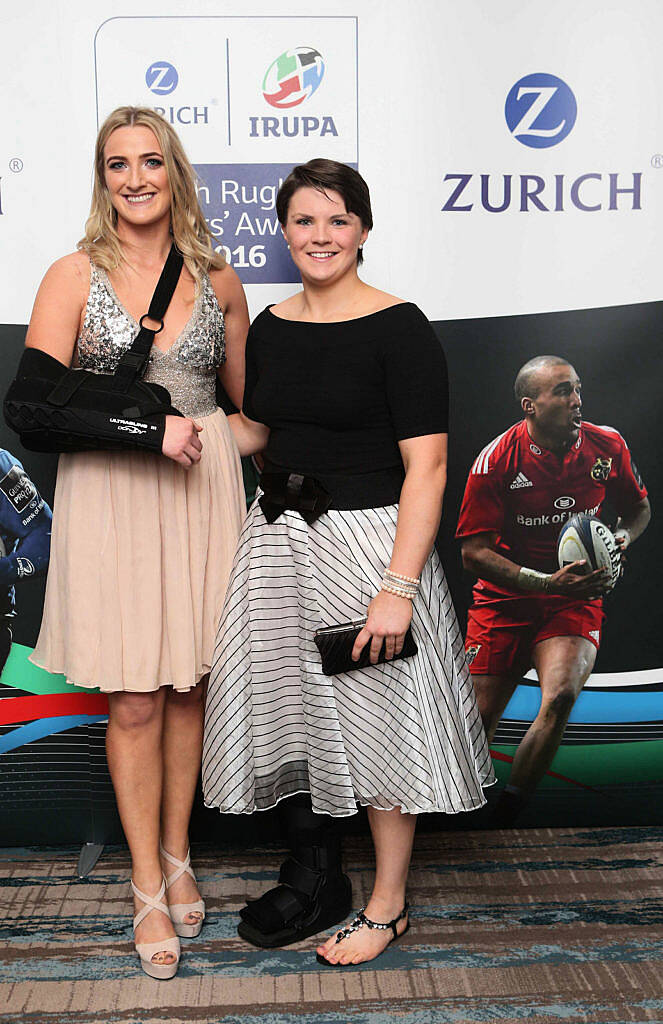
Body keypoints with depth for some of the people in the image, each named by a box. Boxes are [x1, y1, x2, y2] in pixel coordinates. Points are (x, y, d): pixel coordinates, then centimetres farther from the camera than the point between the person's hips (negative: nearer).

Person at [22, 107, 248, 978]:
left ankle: (178, 856, 31)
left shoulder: (216, 280, 8)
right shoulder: (75, 276, 0)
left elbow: (248, 398, 16)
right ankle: (148, 888, 20)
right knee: (134, 699, 3)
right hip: (111, 497, -2)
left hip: (202, 489, 3)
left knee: (190, 686, 10)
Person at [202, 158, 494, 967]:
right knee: (289, 707, 14)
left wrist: (397, 587, -23)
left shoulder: (398, 328, -11)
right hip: (279, 537, 7)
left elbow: (427, 467, -16)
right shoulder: (270, 327, 7)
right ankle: (313, 881, 36)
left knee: (376, 714, 5)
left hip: (368, 540, -6)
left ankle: (387, 904, 26)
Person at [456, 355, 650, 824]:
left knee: (560, 697, -26)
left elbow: (640, 509, 15)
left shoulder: (608, 446, -3)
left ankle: (507, 816, -10)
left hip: (577, 600, 1)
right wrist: (548, 582, -23)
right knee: (479, 718, -3)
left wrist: (621, 538, -8)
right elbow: (474, 552, -13)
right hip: (504, 600, -1)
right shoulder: (495, 461, -13)